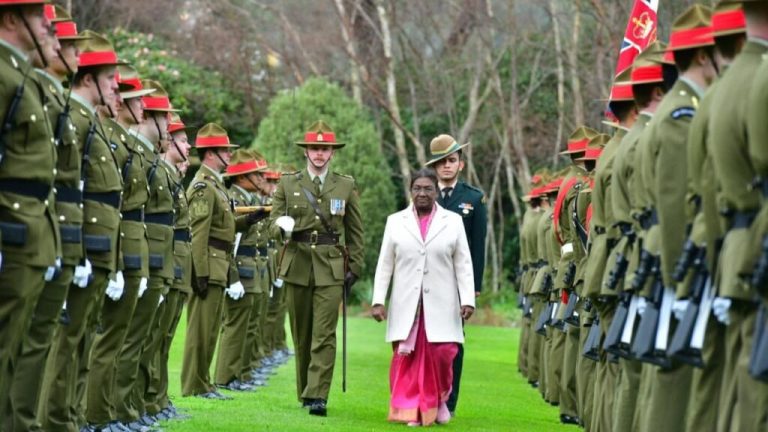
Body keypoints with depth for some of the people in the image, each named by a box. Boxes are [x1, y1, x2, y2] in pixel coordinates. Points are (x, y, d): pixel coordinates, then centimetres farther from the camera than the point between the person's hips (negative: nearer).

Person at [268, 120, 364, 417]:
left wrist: (354, 268, 5)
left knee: (324, 335, -11)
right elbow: (275, 219, 7)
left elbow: (355, 231, 11)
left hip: (331, 268, -1)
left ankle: (317, 396, -15)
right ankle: (304, 391, 19)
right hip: (297, 265, 2)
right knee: (301, 333, 8)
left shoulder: (346, 186, 8)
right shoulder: (287, 184, 9)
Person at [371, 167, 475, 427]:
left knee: (441, 355, -8)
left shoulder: (453, 222, 8)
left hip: (441, 306, -1)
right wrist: (378, 300, 2)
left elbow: (463, 264, 5)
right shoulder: (396, 222, 10)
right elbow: (384, 265, 9)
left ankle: (438, 401, 15)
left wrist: (468, 300, -4)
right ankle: (410, 410, 5)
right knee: (406, 358, -3)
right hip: (406, 305, 1)